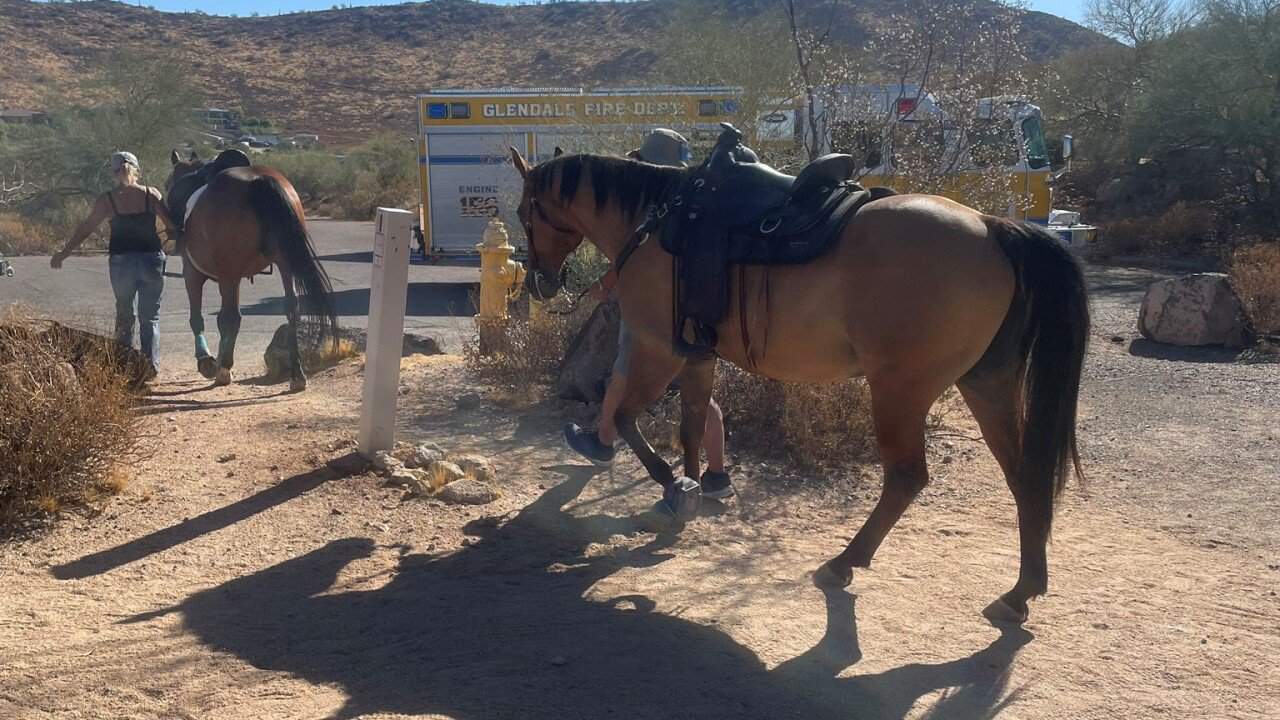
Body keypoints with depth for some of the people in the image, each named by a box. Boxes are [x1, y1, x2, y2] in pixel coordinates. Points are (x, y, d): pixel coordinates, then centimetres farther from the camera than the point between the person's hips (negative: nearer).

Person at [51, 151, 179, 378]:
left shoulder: (107, 199, -3)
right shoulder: (152, 194, -4)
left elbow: (85, 229, 2)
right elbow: (172, 225, -4)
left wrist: (63, 253, 12)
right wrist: (172, 233, 19)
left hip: (121, 262, 0)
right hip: (152, 260, 0)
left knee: (124, 314, 18)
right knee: (150, 316, 8)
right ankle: (151, 361, -7)